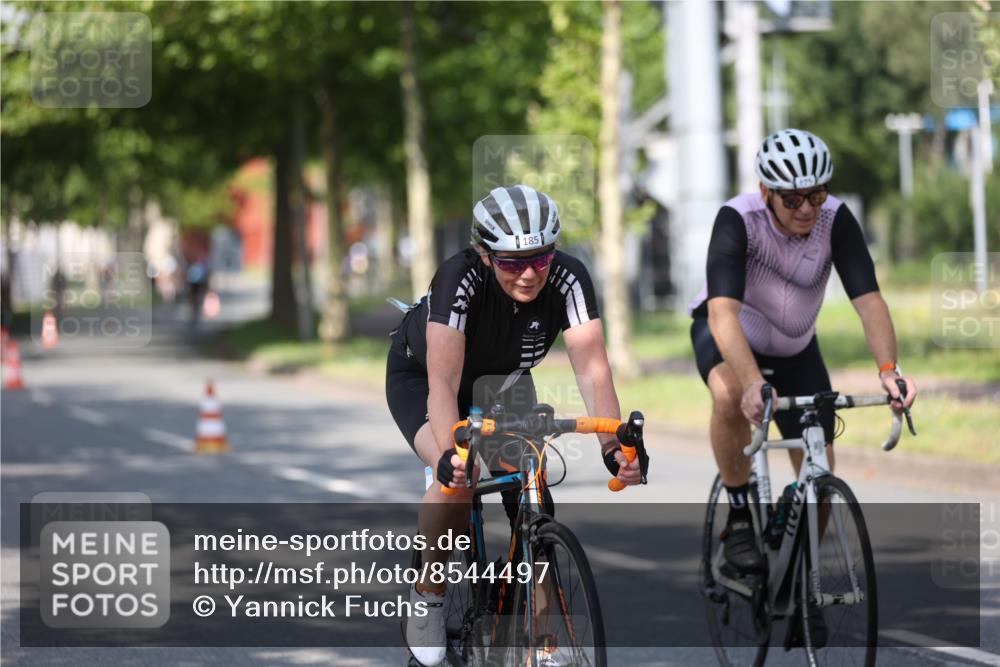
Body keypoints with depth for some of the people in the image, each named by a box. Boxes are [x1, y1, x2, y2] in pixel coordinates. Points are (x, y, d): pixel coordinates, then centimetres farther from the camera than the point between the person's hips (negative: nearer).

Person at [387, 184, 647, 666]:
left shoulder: (568, 279, -30)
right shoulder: (460, 279, -38)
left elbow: (592, 369, -37)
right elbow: (443, 382, -44)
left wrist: (613, 446, -52)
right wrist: (449, 455, -60)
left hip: (502, 382, 3)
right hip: (420, 374, -3)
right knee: (457, 478, -30)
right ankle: (426, 598, -8)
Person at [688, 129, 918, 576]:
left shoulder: (835, 220, -24)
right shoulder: (738, 220, -33)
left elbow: (869, 299, -31)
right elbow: (723, 312, -43)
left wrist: (888, 368, -49)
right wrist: (754, 383, -59)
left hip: (795, 347, 3)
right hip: (729, 336, -3)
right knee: (730, 395, -39)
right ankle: (739, 518, -19)